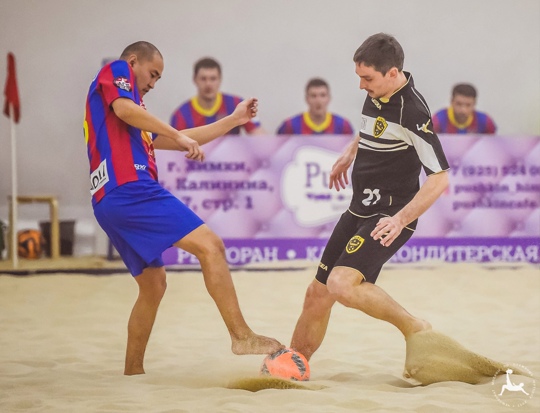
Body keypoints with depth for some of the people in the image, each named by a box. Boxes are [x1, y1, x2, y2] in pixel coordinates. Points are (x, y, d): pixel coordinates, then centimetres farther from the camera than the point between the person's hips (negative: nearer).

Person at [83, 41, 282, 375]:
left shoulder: (136, 121, 32)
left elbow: (178, 141, 34)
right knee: (210, 245, -15)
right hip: (131, 189, -10)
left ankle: (132, 372, 20)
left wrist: (233, 120, 34)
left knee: (154, 284, 17)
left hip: (111, 203, 10)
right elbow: (124, 108, -14)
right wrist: (179, 135, -15)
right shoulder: (116, 72, 8)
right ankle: (241, 335, -19)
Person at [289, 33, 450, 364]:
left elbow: (440, 178, -22)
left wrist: (401, 219, -26)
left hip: (389, 218, -8)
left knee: (342, 283, -27)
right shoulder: (376, 94, 5)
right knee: (318, 293, 9)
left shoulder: (412, 112, -22)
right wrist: (350, 153, 32)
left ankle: (416, 329, -11)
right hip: (360, 210, 8)